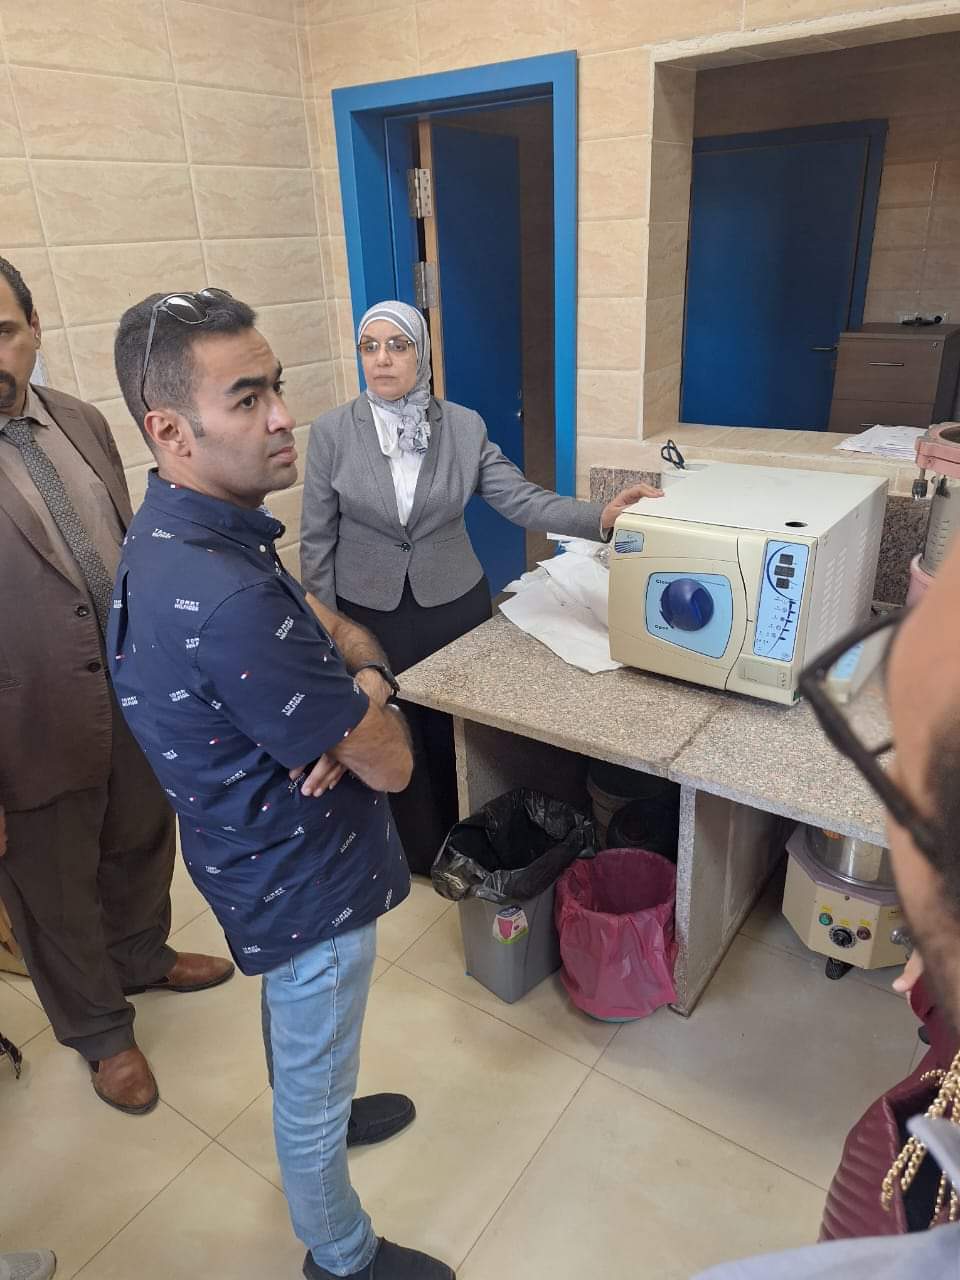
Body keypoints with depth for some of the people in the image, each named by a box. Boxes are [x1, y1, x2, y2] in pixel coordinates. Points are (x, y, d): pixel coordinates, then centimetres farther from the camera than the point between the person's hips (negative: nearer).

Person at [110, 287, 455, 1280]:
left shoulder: (181, 531, -5)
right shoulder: (222, 598, -37)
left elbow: (333, 626, 4)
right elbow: (391, 765, -28)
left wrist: (358, 681, -17)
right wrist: (371, 707, -7)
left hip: (265, 856, 9)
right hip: (308, 882, -9)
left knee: (299, 1046, 34)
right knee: (314, 1082, 19)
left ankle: (319, 1115, 64)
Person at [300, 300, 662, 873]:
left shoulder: (465, 427, -4)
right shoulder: (333, 432, -7)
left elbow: (522, 499, -12)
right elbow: (318, 539, -4)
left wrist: (601, 516, -29)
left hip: (453, 605, 1)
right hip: (369, 612, 0)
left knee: (454, 733, 14)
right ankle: (419, 852, 38)